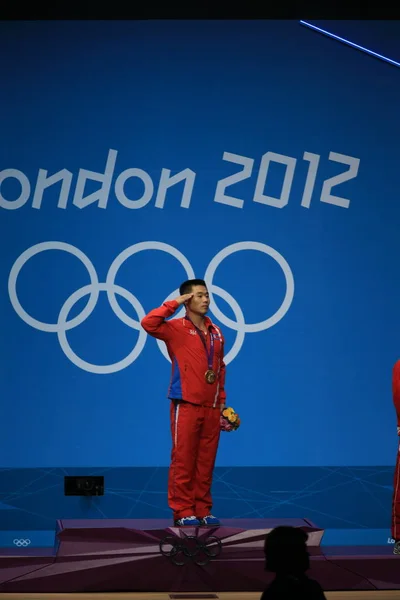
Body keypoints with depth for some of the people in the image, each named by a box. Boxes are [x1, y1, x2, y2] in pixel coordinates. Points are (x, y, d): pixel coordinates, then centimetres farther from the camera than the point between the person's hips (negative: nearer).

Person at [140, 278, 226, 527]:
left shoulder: (216, 332, 12)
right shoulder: (176, 328, -4)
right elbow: (148, 323, -21)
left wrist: (222, 400, 12)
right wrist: (174, 304, -14)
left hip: (212, 407, 5)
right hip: (186, 405, -5)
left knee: (206, 461, 8)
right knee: (183, 460, -2)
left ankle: (203, 509, 15)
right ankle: (183, 511, 5)